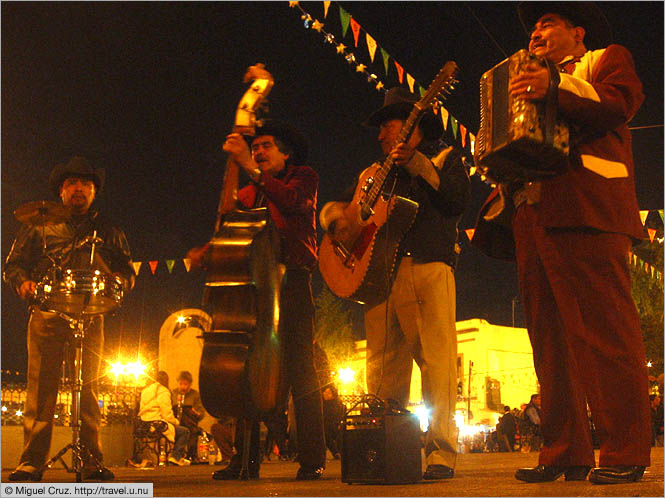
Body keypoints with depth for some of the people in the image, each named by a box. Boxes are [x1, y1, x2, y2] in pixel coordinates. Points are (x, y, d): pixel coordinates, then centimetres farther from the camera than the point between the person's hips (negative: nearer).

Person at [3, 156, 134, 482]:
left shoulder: (108, 232, 22)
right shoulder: (40, 226, 19)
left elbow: (127, 272, 18)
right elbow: (13, 265, 16)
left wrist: (118, 282, -4)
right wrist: (23, 283, -5)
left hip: (90, 317, 1)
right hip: (46, 316, 0)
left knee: (88, 389, -3)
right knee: (40, 388, -6)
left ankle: (92, 461, -2)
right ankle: (31, 462, -3)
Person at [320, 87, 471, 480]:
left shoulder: (445, 158, 14)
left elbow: (460, 198, -4)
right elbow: (335, 205, 25)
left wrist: (417, 164, -8)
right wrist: (337, 218, 2)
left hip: (428, 268, -4)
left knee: (437, 360, -10)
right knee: (383, 369, 1)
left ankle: (442, 452, -7)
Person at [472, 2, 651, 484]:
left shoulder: (608, 59, 19)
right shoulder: (530, 87, 36)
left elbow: (620, 103, -4)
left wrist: (558, 86, -16)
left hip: (586, 211, -6)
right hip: (533, 218, 7)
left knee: (605, 332, -13)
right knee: (551, 341, 1)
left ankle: (625, 453, -10)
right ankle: (566, 453, 3)